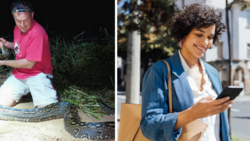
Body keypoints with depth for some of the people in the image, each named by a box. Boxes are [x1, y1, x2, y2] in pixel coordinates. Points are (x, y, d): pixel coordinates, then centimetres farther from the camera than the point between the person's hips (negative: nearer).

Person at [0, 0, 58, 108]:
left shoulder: (37, 33, -22)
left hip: (37, 74, -6)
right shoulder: (17, 27, 5)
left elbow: (29, 64, -19)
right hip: (19, 73, 7)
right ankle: (24, 91, 11)